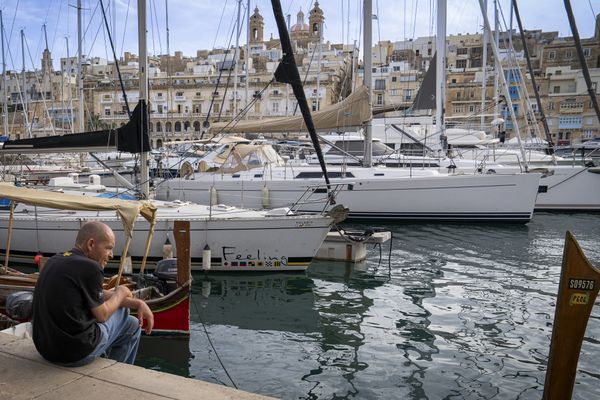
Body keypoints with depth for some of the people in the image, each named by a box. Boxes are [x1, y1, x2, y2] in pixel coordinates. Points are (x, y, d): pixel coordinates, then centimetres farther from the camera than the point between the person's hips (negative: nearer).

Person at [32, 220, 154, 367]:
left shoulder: (54, 261, 7)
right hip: (76, 354, -8)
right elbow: (102, 315, -10)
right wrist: (121, 293, 8)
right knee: (132, 325, 14)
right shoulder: (89, 268, -20)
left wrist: (138, 303, 9)